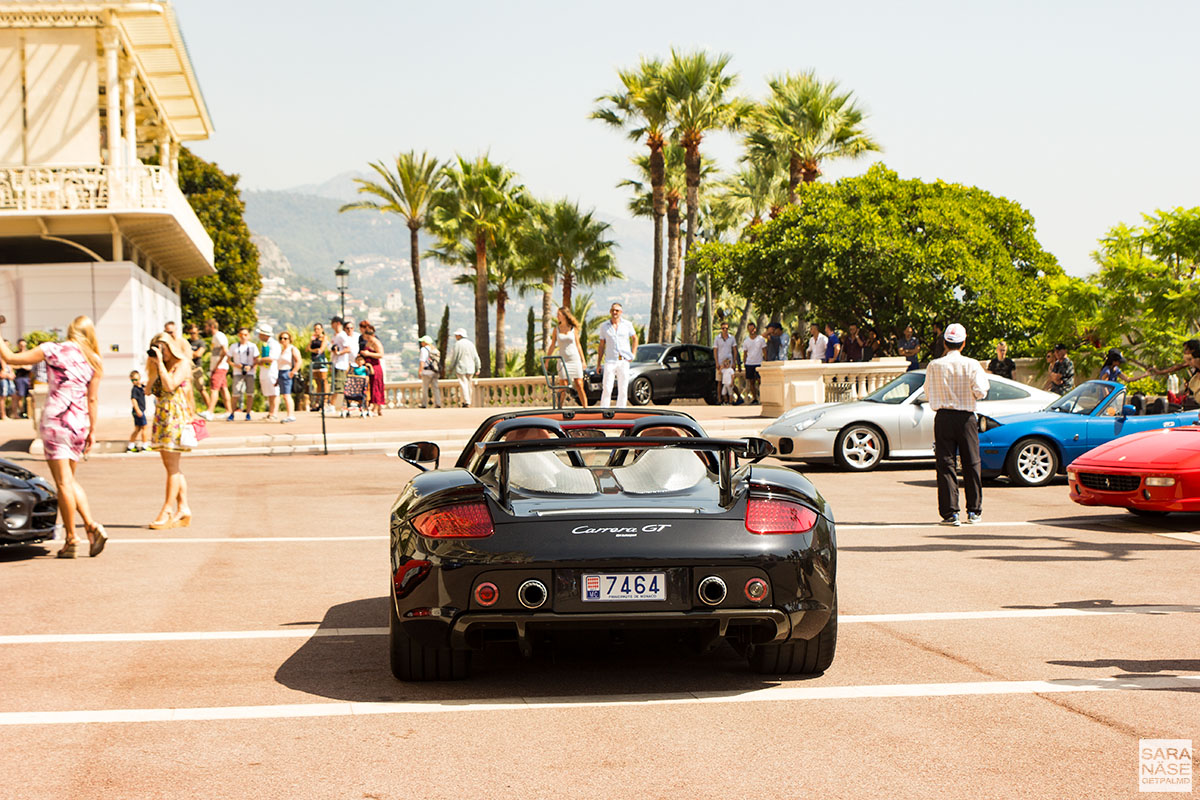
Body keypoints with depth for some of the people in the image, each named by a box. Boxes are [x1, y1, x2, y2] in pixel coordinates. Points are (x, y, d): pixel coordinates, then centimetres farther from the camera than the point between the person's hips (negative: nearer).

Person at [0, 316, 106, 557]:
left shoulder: (53, 350, -3)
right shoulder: (94, 361, 7)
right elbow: (93, 399, 9)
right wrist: (92, 431, 14)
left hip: (54, 422, -4)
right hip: (79, 424, 4)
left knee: (63, 482, -2)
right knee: (70, 481, 18)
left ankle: (71, 539, -1)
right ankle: (92, 526, 2)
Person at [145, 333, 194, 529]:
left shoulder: (182, 364, -4)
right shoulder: (162, 367, 19)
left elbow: (170, 385, -19)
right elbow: (149, 389, 11)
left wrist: (161, 363, -12)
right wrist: (155, 364, 6)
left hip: (176, 417, -9)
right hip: (162, 418, 9)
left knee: (173, 467, -8)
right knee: (173, 467, 7)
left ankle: (167, 511, -8)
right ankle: (183, 509, 9)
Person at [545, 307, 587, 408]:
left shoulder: (573, 328, 4)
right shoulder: (556, 329, 6)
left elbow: (578, 345, 9)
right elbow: (552, 346, 10)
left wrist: (583, 360, 7)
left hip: (575, 359, 0)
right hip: (563, 360, 0)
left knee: (579, 385, -4)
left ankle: (585, 407, 0)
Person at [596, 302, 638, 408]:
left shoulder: (627, 324, 6)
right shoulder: (604, 326, 7)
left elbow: (635, 339, 18)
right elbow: (602, 345, 10)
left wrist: (633, 354, 5)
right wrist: (598, 363, 6)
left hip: (624, 361, 1)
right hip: (610, 361, -1)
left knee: (623, 389, 2)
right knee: (607, 389, -9)